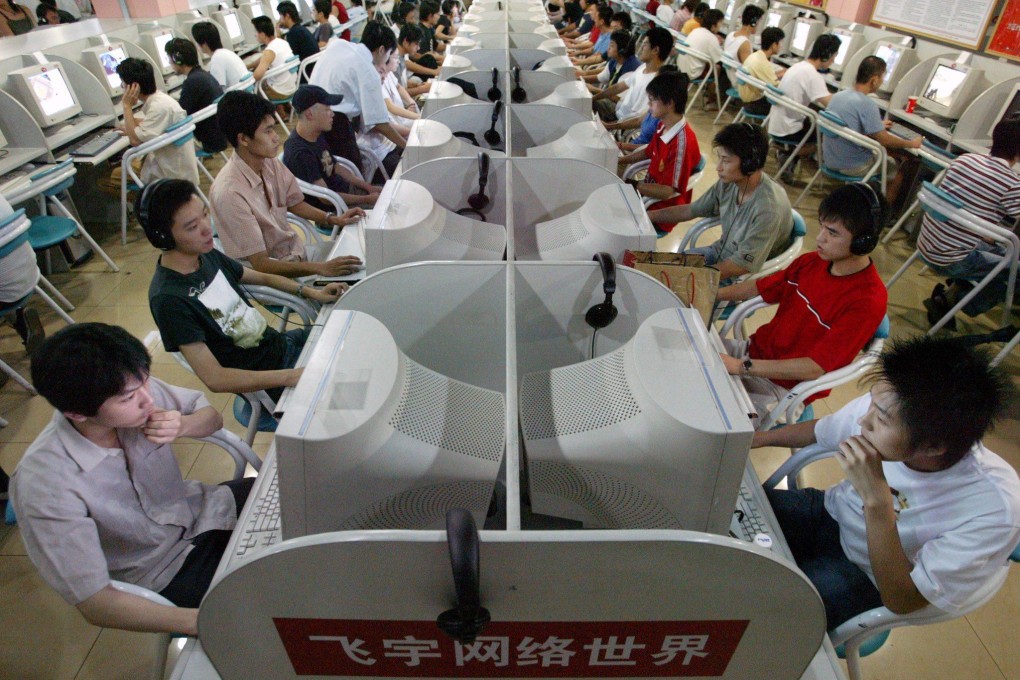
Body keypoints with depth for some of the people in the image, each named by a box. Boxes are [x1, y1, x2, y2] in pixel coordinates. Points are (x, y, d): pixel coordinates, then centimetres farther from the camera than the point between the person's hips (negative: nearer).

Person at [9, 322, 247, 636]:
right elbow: (95, 603, -26)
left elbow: (212, 416, 1)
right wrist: (202, 622, -38)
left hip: (201, 509, 5)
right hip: (166, 572, -5)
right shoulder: (43, 483, -30)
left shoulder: (135, 392, -19)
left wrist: (182, 426, -23)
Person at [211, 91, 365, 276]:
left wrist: (332, 219, -2)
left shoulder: (271, 163, -5)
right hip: (273, 274, -7)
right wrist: (321, 268, -31)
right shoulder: (229, 192, -26)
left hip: (298, 251, 7)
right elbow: (260, 264, -25)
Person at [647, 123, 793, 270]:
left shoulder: (769, 207, -29)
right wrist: (646, 215, -3)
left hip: (742, 280, -7)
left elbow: (743, 266, -27)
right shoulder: (729, 182, -9)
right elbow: (689, 210, 5)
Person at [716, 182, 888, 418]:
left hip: (783, 388, -7)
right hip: (754, 349, 7)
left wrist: (741, 366, -29)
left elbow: (816, 368, -24)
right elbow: (759, 287, 13)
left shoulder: (867, 301, -21)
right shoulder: (812, 261, 0)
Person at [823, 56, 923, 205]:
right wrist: (912, 144, -1)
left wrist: (877, 125, 30)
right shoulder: (867, 103, -23)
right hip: (853, 166, -7)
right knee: (907, 162, 16)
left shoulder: (838, 95, 1)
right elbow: (884, 140, -18)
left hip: (831, 159, 7)